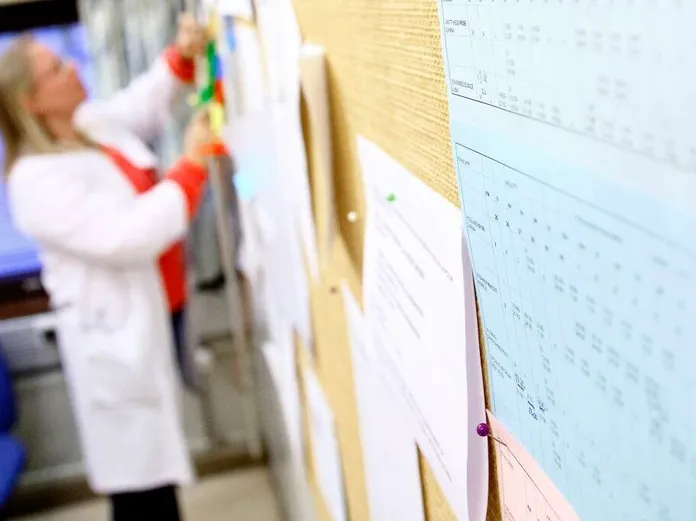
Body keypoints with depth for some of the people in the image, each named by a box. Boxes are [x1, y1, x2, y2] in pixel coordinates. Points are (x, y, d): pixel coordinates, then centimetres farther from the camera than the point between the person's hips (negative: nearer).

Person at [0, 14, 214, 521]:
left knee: (157, 455, 24)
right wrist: (192, 165, -23)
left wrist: (182, 56, 3)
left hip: (154, 314, 9)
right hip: (117, 335, -9)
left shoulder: (91, 123, 3)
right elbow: (127, 238, -29)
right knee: (139, 472, 2)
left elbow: (144, 103, 22)